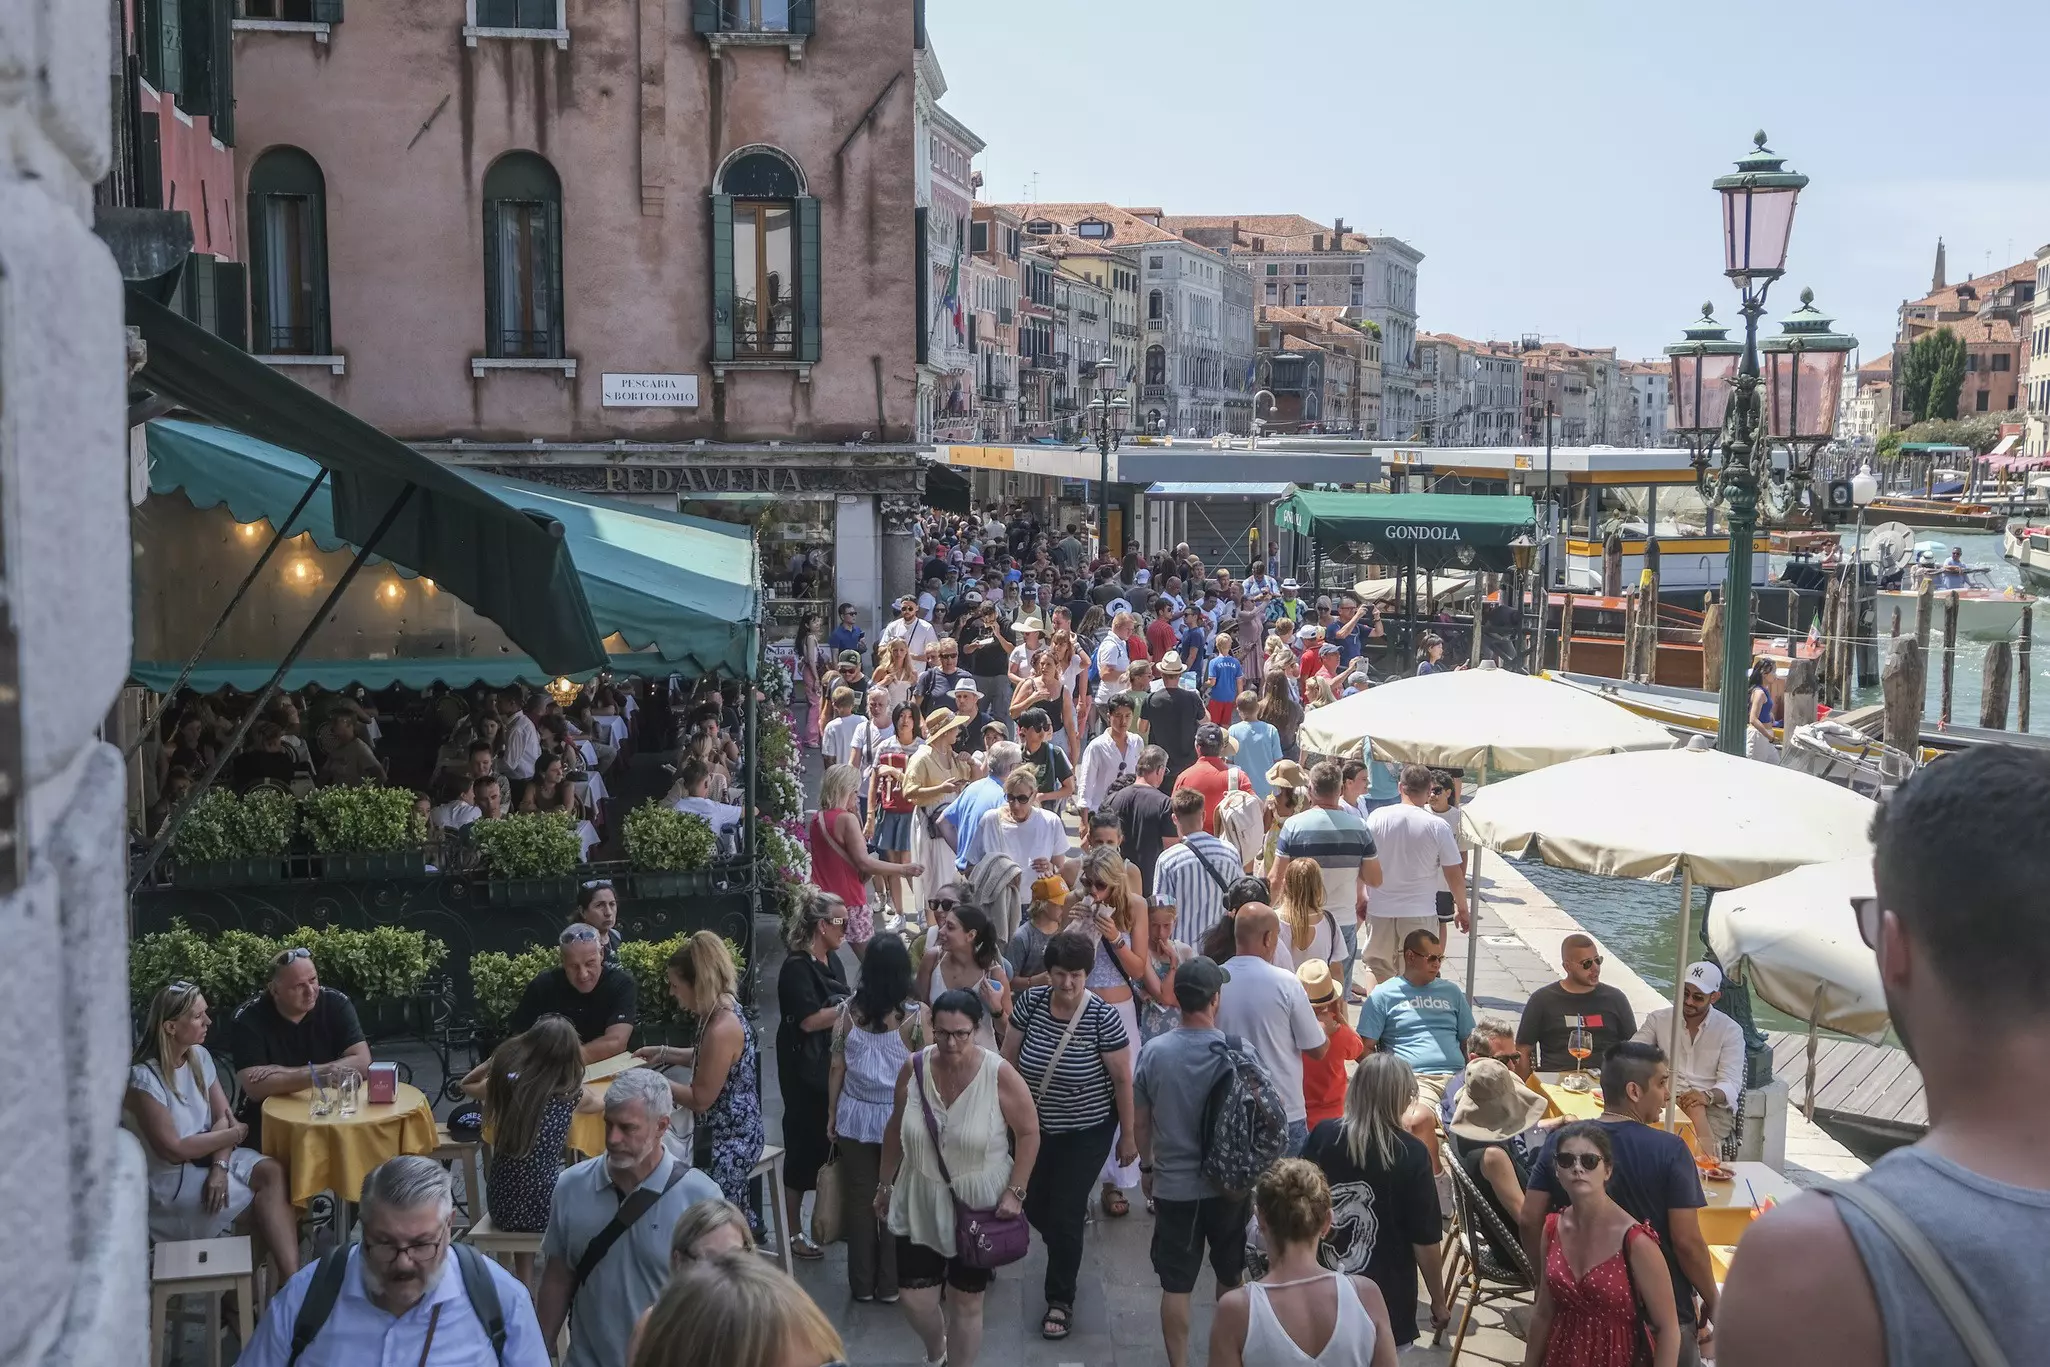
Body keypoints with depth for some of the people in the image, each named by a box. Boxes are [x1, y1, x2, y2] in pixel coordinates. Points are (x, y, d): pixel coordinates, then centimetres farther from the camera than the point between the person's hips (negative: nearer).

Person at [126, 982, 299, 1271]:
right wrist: (234, 1134, -10)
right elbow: (173, 1150, -20)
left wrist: (220, 1166, -17)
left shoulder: (199, 1056, 3)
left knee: (272, 1172, -20)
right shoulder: (144, 1078, -21)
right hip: (171, 1181, -6)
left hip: (207, 1158, 6)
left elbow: (224, 1118, 1)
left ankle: (293, 1280, -24)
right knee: (268, 1193, -17)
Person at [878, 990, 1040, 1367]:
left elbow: (1029, 1133, -9)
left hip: (978, 1208, -2)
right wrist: (885, 1184, 11)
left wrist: (1014, 1192, -14)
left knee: (966, 1302, 9)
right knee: (915, 1299, 6)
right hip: (921, 1203, 2)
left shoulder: (1000, 1075, -18)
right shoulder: (913, 1069, -10)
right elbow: (895, 1131, 5)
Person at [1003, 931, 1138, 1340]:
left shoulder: (1102, 1016, -22)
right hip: (1036, 1125, 4)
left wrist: (1127, 1136, -8)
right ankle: (1066, 1252, 47)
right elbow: (1009, 1058, 0)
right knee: (1034, 1206, 13)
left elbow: (1123, 1078, -13)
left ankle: (1060, 1301, 22)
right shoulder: (1031, 1002, -13)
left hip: (1086, 1131, -4)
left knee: (1064, 1215, 1)